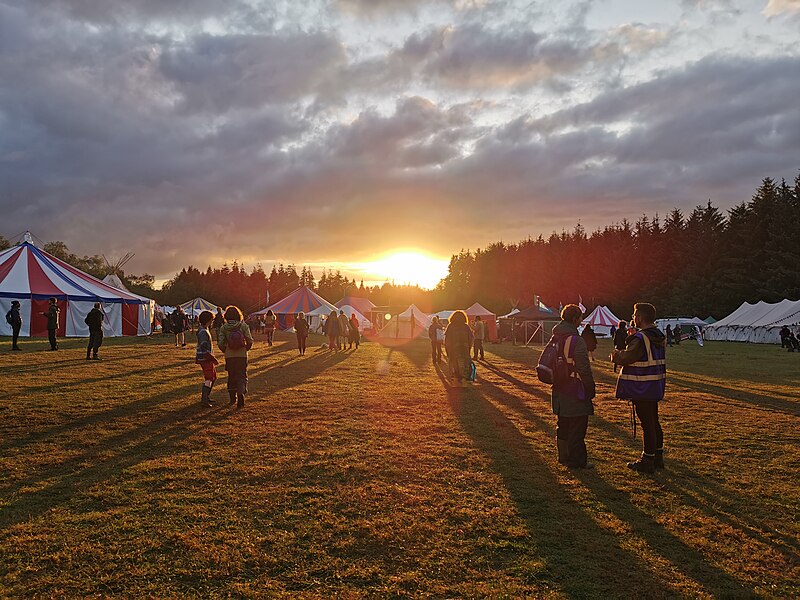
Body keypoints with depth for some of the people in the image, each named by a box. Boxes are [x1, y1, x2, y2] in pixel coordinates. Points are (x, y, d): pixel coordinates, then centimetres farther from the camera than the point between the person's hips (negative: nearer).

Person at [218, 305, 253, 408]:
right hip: (242, 355, -1)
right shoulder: (243, 326, -5)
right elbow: (250, 341, -8)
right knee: (242, 376, 5)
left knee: (231, 377, 17)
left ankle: (233, 397, 24)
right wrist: (246, 348, 12)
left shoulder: (223, 328, -3)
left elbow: (220, 343, -6)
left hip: (229, 356, 1)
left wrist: (225, 351, 14)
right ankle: (241, 392, -20)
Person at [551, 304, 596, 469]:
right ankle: (576, 460, 9)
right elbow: (584, 368, -20)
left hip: (559, 389, 9)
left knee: (563, 425, 18)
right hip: (575, 390, -9)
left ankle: (564, 457, 28)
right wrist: (590, 388, -10)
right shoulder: (576, 340, -19)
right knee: (577, 426, 2)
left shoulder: (555, 338, 8)